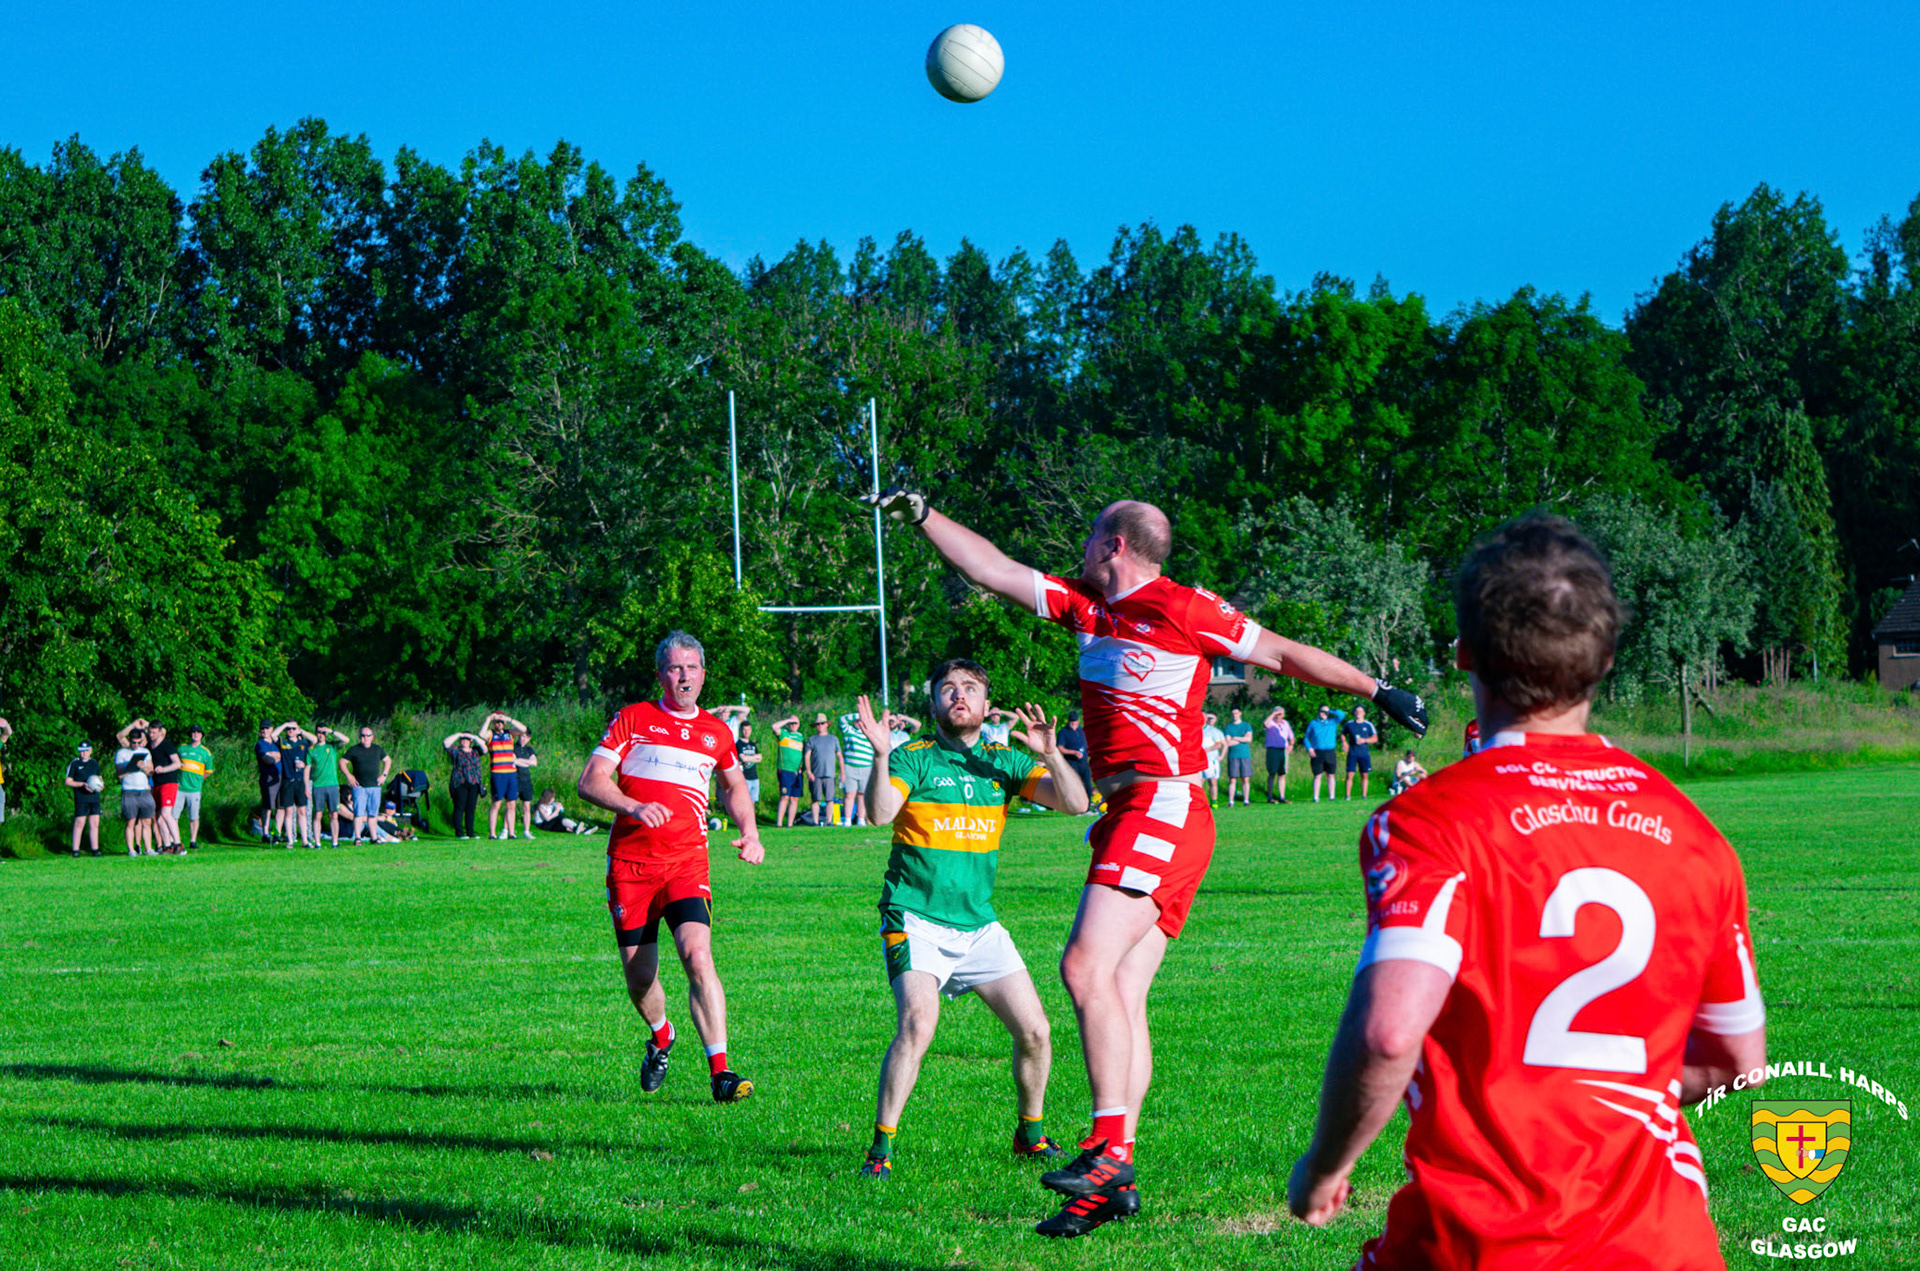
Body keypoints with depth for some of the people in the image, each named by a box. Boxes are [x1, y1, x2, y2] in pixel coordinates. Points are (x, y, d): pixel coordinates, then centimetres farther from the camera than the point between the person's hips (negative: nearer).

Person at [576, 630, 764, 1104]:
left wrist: (748, 833, 15)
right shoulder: (633, 719, 5)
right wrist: (634, 807, -19)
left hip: (687, 864, 1)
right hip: (630, 863, 0)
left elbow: (734, 785, 33)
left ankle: (720, 1071, -22)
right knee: (639, 975, 2)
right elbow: (590, 781, -1)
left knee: (698, 955, -20)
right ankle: (660, 1037, 35)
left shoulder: (716, 732, 14)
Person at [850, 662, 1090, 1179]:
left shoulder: (1005, 763, 8)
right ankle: (881, 1147, -15)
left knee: (1034, 1029, 1)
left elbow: (1075, 803, -1)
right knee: (917, 1023, -25)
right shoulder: (914, 759, -4)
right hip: (915, 918, -5)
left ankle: (1031, 1133, 24)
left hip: (980, 924, 5)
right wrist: (881, 756, -35)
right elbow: (880, 813, -21)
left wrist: (1049, 754, -16)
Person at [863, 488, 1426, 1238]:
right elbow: (992, 570, 23)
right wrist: (922, 515, 22)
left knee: (1087, 967, -19)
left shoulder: (1183, 609, -5)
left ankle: (1109, 1149, -21)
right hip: (1128, 815, 8)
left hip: (1164, 808, -8)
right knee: (1120, 994, 3)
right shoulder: (1086, 606, 16)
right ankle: (1115, 1179, 2)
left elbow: (1281, 654, 3)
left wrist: (1377, 691, 8)